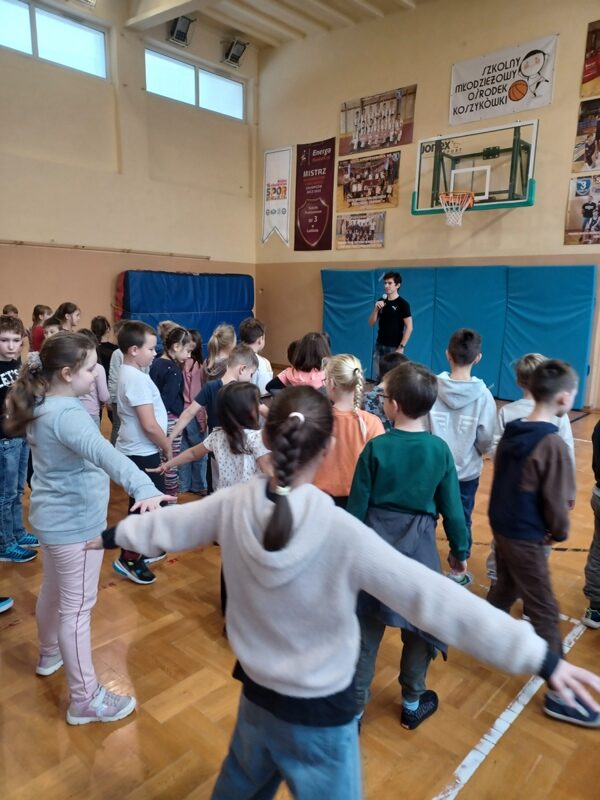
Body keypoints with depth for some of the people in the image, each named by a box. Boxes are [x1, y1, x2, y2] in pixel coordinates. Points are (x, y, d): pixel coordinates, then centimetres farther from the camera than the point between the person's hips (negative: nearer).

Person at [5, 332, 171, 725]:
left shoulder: (43, 405, 1)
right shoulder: (66, 415, -30)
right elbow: (103, 452, -50)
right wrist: (144, 487, -63)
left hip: (54, 517, 10)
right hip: (75, 523, -10)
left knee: (53, 589, 29)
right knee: (77, 609, 1)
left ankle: (50, 653, 53)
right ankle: (85, 699, 16)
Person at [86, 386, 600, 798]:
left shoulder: (233, 506, -16)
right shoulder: (342, 534, -31)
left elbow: (169, 524, 2)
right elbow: (435, 599, -32)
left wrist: (113, 536, 23)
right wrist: (541, 657, -27)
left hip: (257, 696, 5)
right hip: (320, 716, -4)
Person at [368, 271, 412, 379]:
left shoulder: (402, 304, -7)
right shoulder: (381, 302, 8)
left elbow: (409, 328, -10)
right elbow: (371, 323, 9)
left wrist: (401, 347, -15)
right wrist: (376, 309, -8)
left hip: (394, 347, -5)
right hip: (379, 346, 5)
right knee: (376, 377, 6)